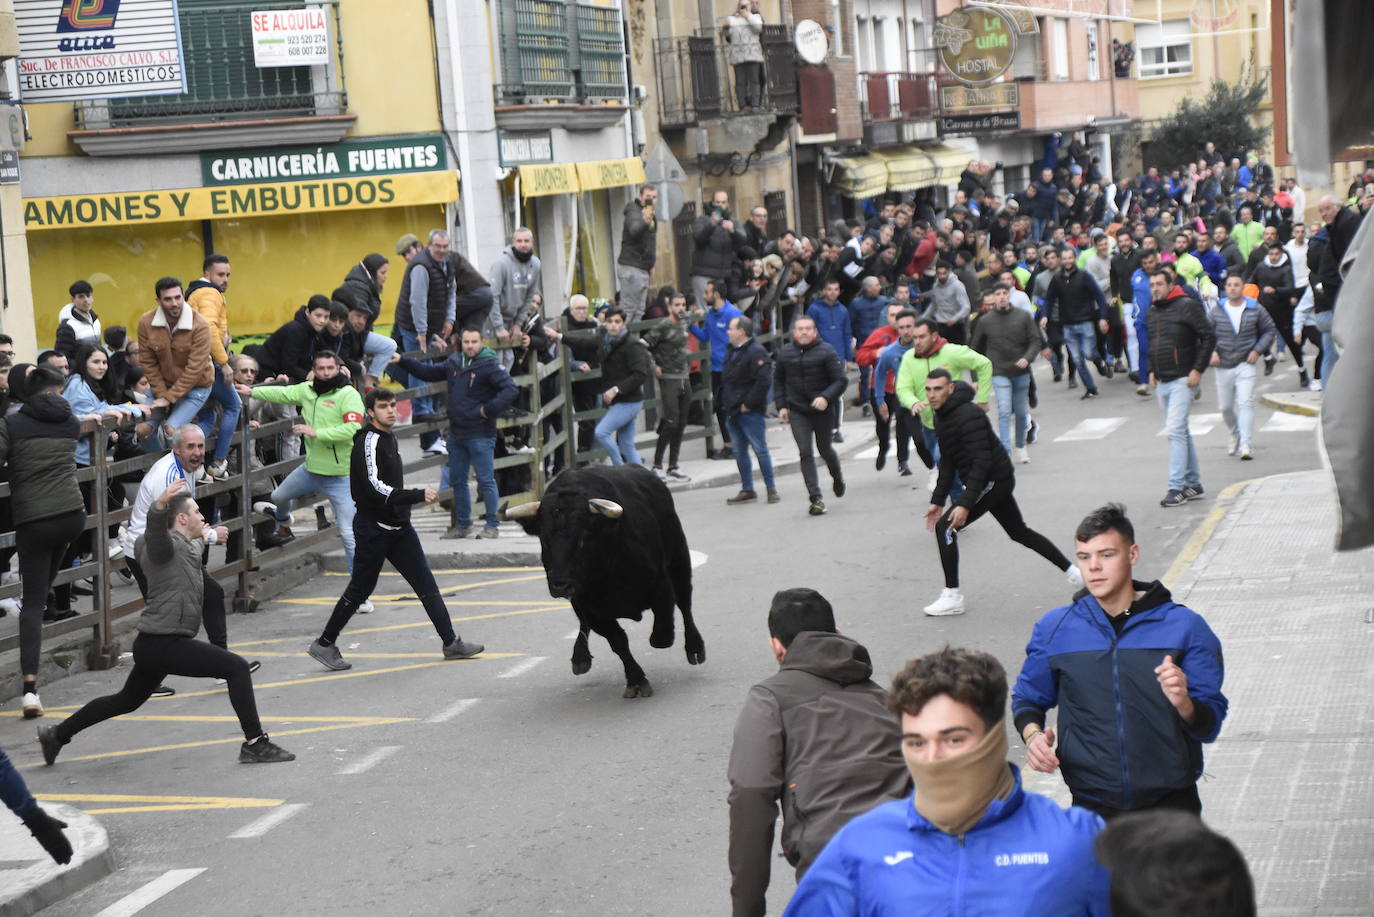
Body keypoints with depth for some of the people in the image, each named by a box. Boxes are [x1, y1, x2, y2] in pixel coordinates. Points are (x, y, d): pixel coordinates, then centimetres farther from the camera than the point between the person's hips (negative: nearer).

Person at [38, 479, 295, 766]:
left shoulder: (186, 546, 18)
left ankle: (57, 734, 37)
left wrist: (206, 537, 64)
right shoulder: (168, 545, -12)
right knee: (237, 668, -14)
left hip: (151, 645, 11)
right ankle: (255, 744, -14)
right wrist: (160, 504, -57)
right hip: (163, 643, -11)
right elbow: (155, 528, -36)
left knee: (126, 701, 27)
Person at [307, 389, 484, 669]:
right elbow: (375, 487, -27)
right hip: (373, 528, -8)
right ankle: (324, 645, 15)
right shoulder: (368, 442, -17)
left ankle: (451, 642, 4)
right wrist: (419, 496, -32)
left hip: (399, 527, 8)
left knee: (426, 584, 3)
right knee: (359, 590, 2)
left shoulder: (388, 438, 12)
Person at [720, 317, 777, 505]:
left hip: (750, 412, -9)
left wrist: (749, 404, -19)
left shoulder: (756, 352, -14)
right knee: (740, 452, 11)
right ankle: (747, 490, 17)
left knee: (760, 449, -5)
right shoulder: (733, 352, 16)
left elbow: (764, 381, -22)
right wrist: (724, 402, 15)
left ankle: (771, 489, 2)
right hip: (732, 411, 9)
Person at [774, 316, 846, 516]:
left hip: (822, 410, -2)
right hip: (797, 412, 2)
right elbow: (778, 380, 16)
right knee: (805, 453, -9)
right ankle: (815, 498, -10)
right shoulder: (786, 353, 3)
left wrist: (826, 397, -26)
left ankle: (837, 476, 47)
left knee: (825, 450, 14)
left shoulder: (826, 351, -8)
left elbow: (841, 380, -10)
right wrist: (781, 406, 7)